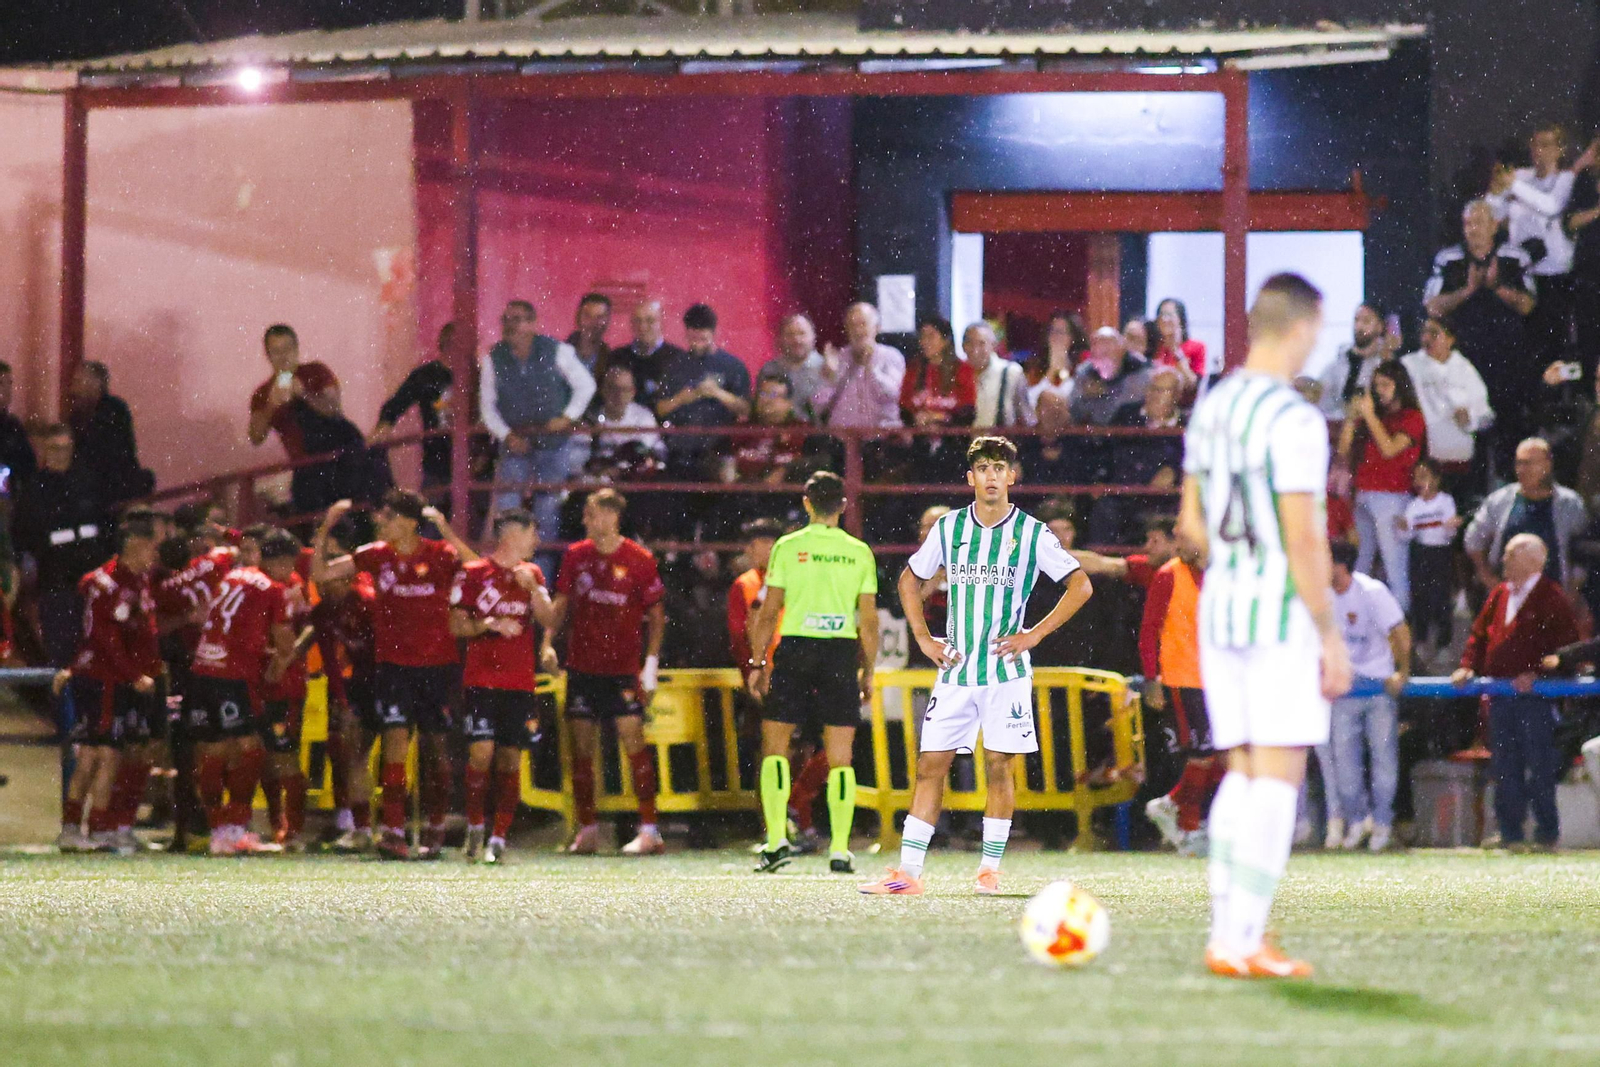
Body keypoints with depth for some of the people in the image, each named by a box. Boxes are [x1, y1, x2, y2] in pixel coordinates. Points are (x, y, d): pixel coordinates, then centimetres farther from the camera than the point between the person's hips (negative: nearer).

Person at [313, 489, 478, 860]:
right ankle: (393, 831, -15)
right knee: (395, 742, -12)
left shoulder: (439, 555, -6)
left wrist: (446, 531, -32)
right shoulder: (376, 556, 3)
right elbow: (320, 573, 6)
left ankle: (436, 828, 24)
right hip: (393, 663, 2)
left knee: (435, 747, 8)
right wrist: (325, 528, -6)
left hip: (437, 664, -1)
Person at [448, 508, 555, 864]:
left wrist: (531, 587, -9)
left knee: (510, 759, -2)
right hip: (480, 680, -3)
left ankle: (498, 839, 2)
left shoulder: (531, 574, 14)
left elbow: (547, 619, 5)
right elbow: (456, 624, 1)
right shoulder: (473, 573, 2)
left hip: (520, 683, 3)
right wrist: (491, 624, -14)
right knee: (481, 751, -13)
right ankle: (475, 829, 5)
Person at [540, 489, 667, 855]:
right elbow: (561, 603, 13)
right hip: (582, 666, 4)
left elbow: (656, 615, 0)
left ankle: (649, 830, -9)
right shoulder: (576, 556, 6)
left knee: (634, 741, -10)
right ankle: (587, 829, 12)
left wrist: (651, 664, -7)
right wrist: (548, 642, -1)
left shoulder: (639, 560, -4)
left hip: (623, 668, -4)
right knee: (582, 747, 4)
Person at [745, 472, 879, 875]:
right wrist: (868, 672, 13)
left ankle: (777, 839, -5)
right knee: (840, 755, 4)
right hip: (843, 653, 1)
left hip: (794, 649, -1)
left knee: (775, 745, 7)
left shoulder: (787, 547, -1)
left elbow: (768, 613, -1)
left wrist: (758, 663, 6)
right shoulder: (860, 553, 4)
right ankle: (840, 850, 1)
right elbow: (869, 621, 5)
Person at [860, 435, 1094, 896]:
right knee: (930, 765, -2)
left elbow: (1080, 585, -1)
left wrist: (1034, 634, -8)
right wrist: (923, 638, 8)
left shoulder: (1032, 533, -3)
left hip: (1006, 670, -3)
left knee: (999, 766, -1)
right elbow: (910, 579, 19)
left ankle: (990, 869, 8)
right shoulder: (948, 528, 6)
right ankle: (907, 872, -2)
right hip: (956, 669, 3)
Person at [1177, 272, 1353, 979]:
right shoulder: (1293, 420, -16)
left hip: (1220, 605, 8)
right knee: (1280, 776, -5)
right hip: (1285, 611, -8)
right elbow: (1304, 537, -19)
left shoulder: (1209, 408, 9)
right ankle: (1241, 943, -8)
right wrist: (1331, 639, -14)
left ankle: (1228, 934, 8)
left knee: (1242, 775, 12)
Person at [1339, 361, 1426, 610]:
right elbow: (1344, 451, 15)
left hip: (1391, 498, -6)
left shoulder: (1411, 418, 2)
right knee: (1360, 564, 5)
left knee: (1395, 566, -10)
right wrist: (1353, 417, 5)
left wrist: (1369, 415, -7)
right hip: (1364, 498, 6)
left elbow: (1389, 448, -13)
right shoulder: (1377, 416, 18)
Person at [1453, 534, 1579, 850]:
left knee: (1540, 765, -4)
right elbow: (1480, 634, 21)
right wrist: (1468, 666, 5)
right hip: (1500, 696, 7)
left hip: (1535, 694, -7)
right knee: (1503, 767, 7)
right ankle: (1510, 832, 12)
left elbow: (1565, 645, -9)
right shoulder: (1499, 595, 16)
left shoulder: (1551, 598, -5)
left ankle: (1547, 833, 3)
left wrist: (1536, 673, -16)